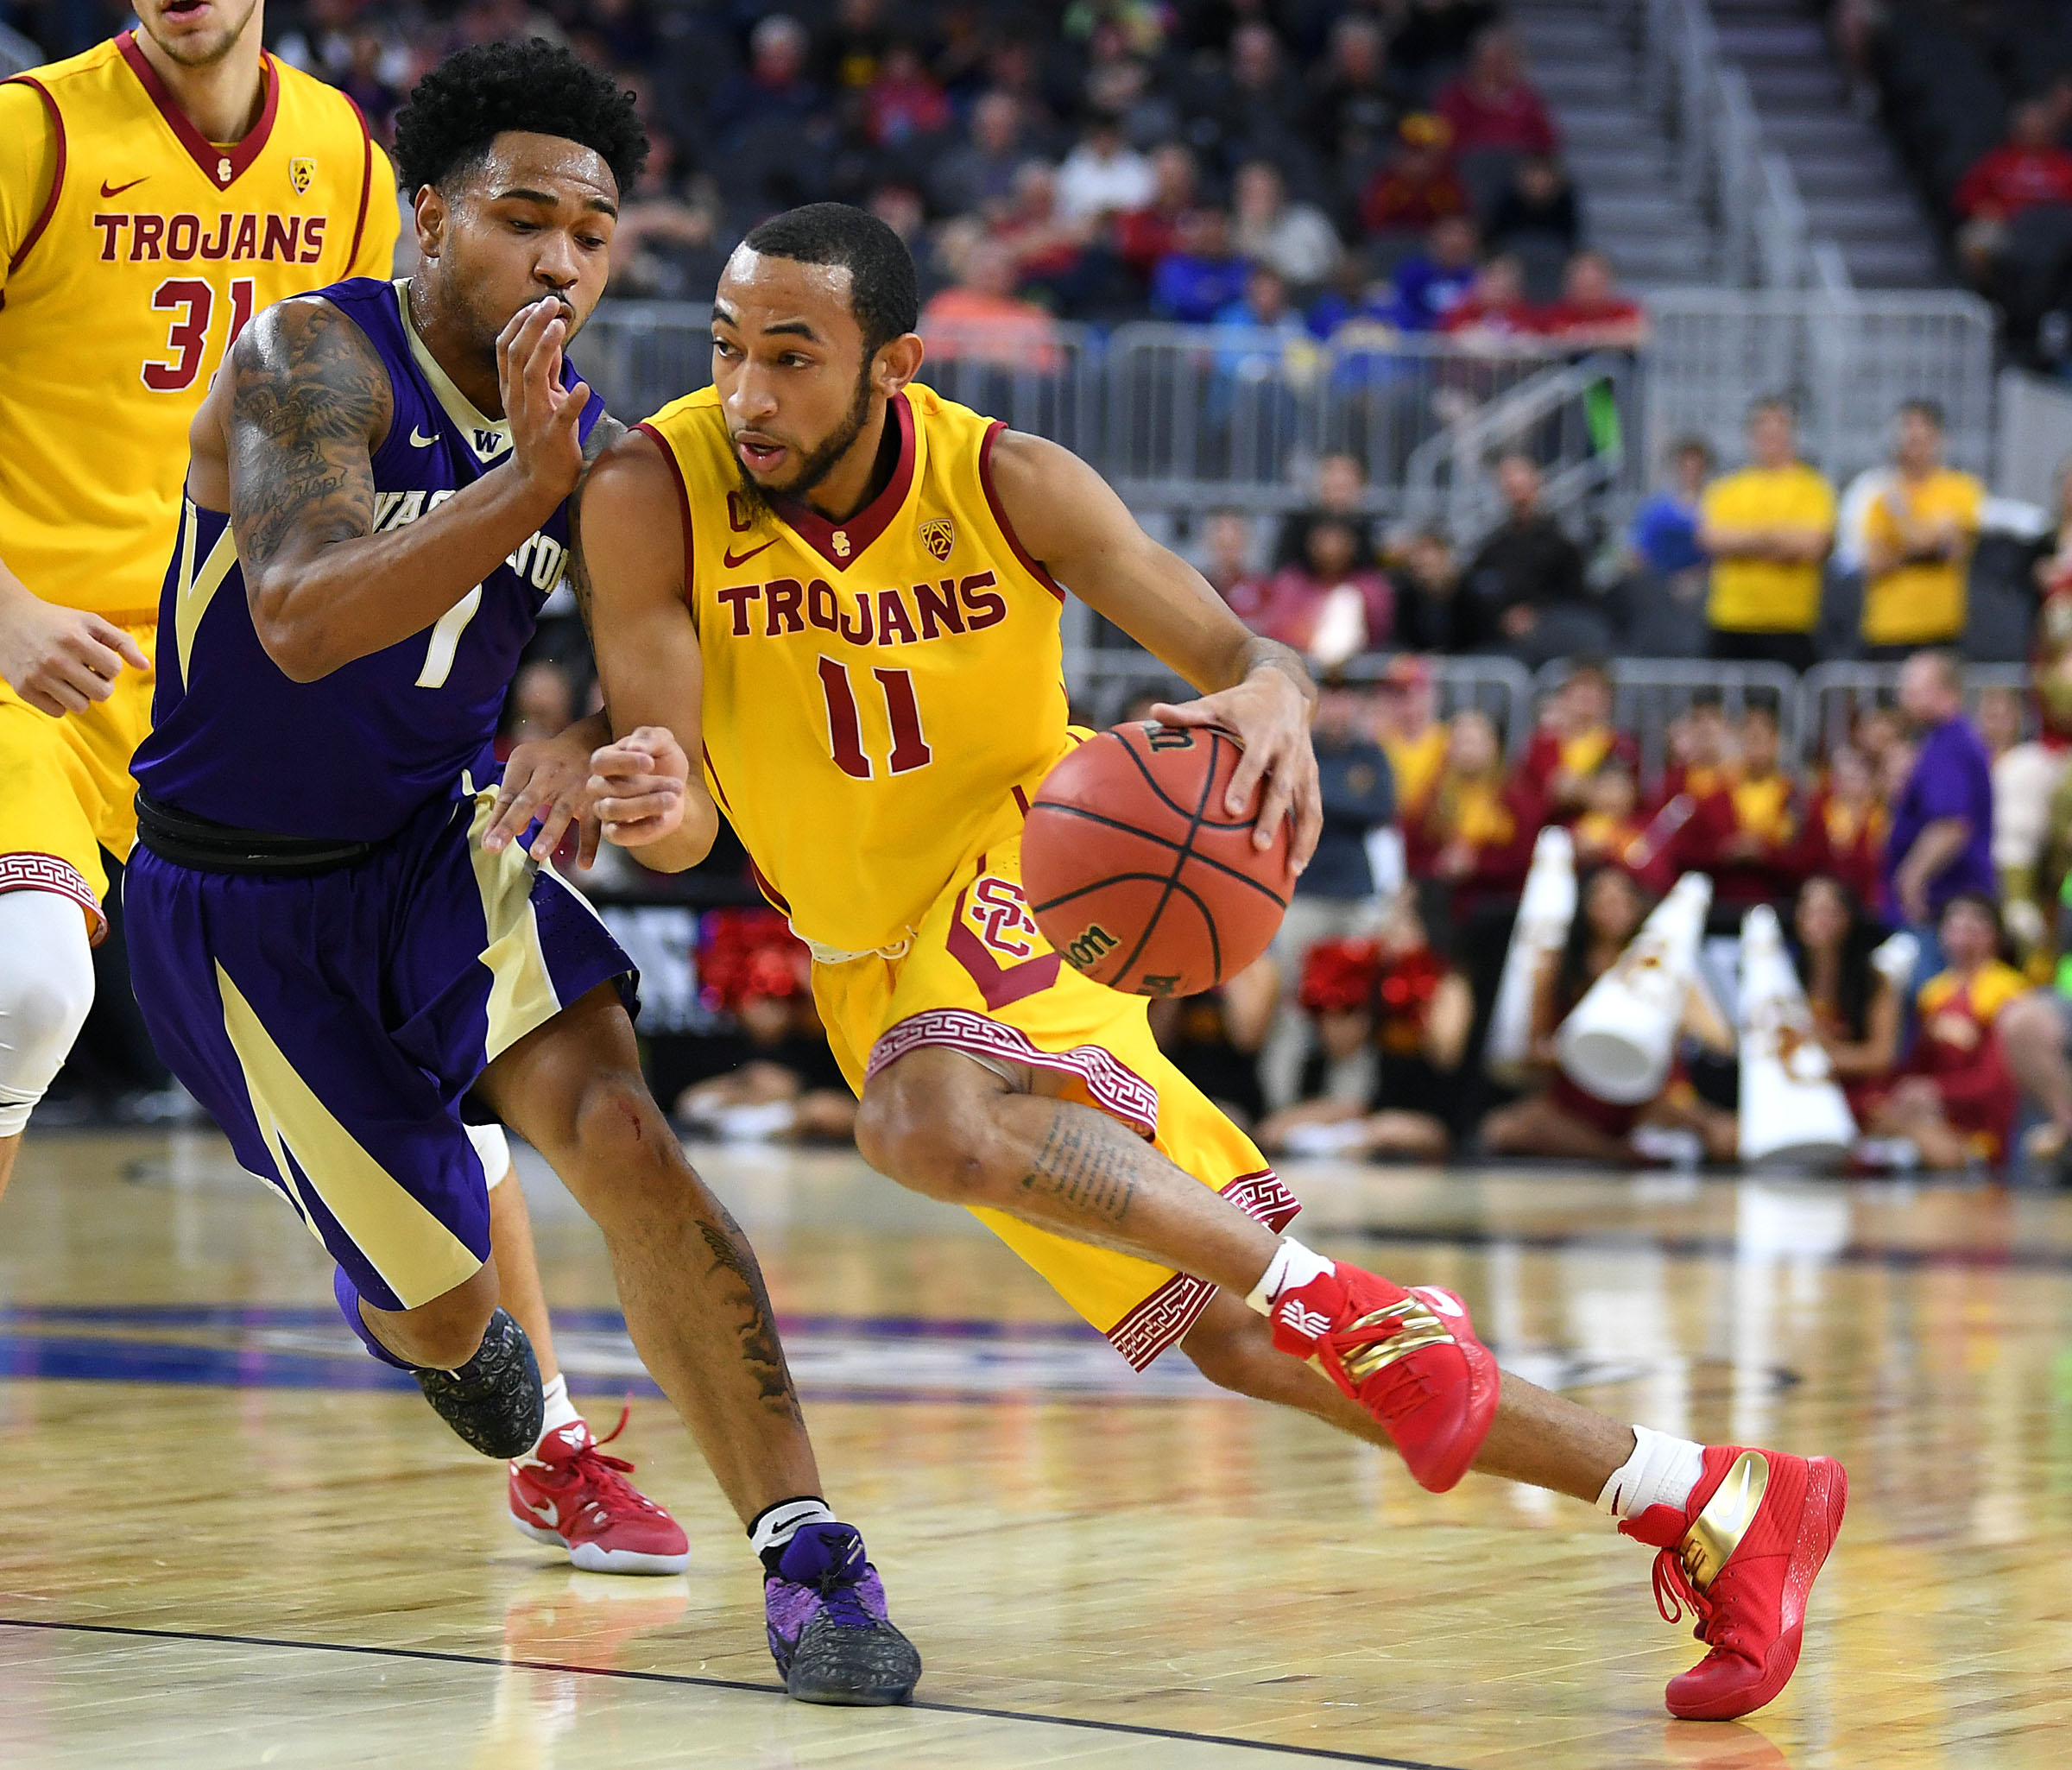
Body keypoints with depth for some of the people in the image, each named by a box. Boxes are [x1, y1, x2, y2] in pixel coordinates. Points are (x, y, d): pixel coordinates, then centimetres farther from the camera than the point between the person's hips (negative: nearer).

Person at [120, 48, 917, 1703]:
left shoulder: (590, 445, -2)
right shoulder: (313, 358, -21)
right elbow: (300, 622, -36)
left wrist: (583, 757, -20)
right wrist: (522, 490, -44)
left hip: (441, 843, 4)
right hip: (236, 902, -4)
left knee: (616, 1131, -23)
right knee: (441, 1311, 3)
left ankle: (808, 1557, -24)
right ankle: (414, 1299, 44)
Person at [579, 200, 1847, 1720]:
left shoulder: (1005, 484, -17)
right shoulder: (653, 497, -17)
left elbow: (1240, 652, -14)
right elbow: (676, 817, -17)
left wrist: (1275, 700, -40)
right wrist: (652, 807, -43)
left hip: (1021, 870, -3)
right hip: (867, 953, 3)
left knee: (932, 1120, -38)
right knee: (1230, 1336, -3)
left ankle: (1348, 1307, -25)